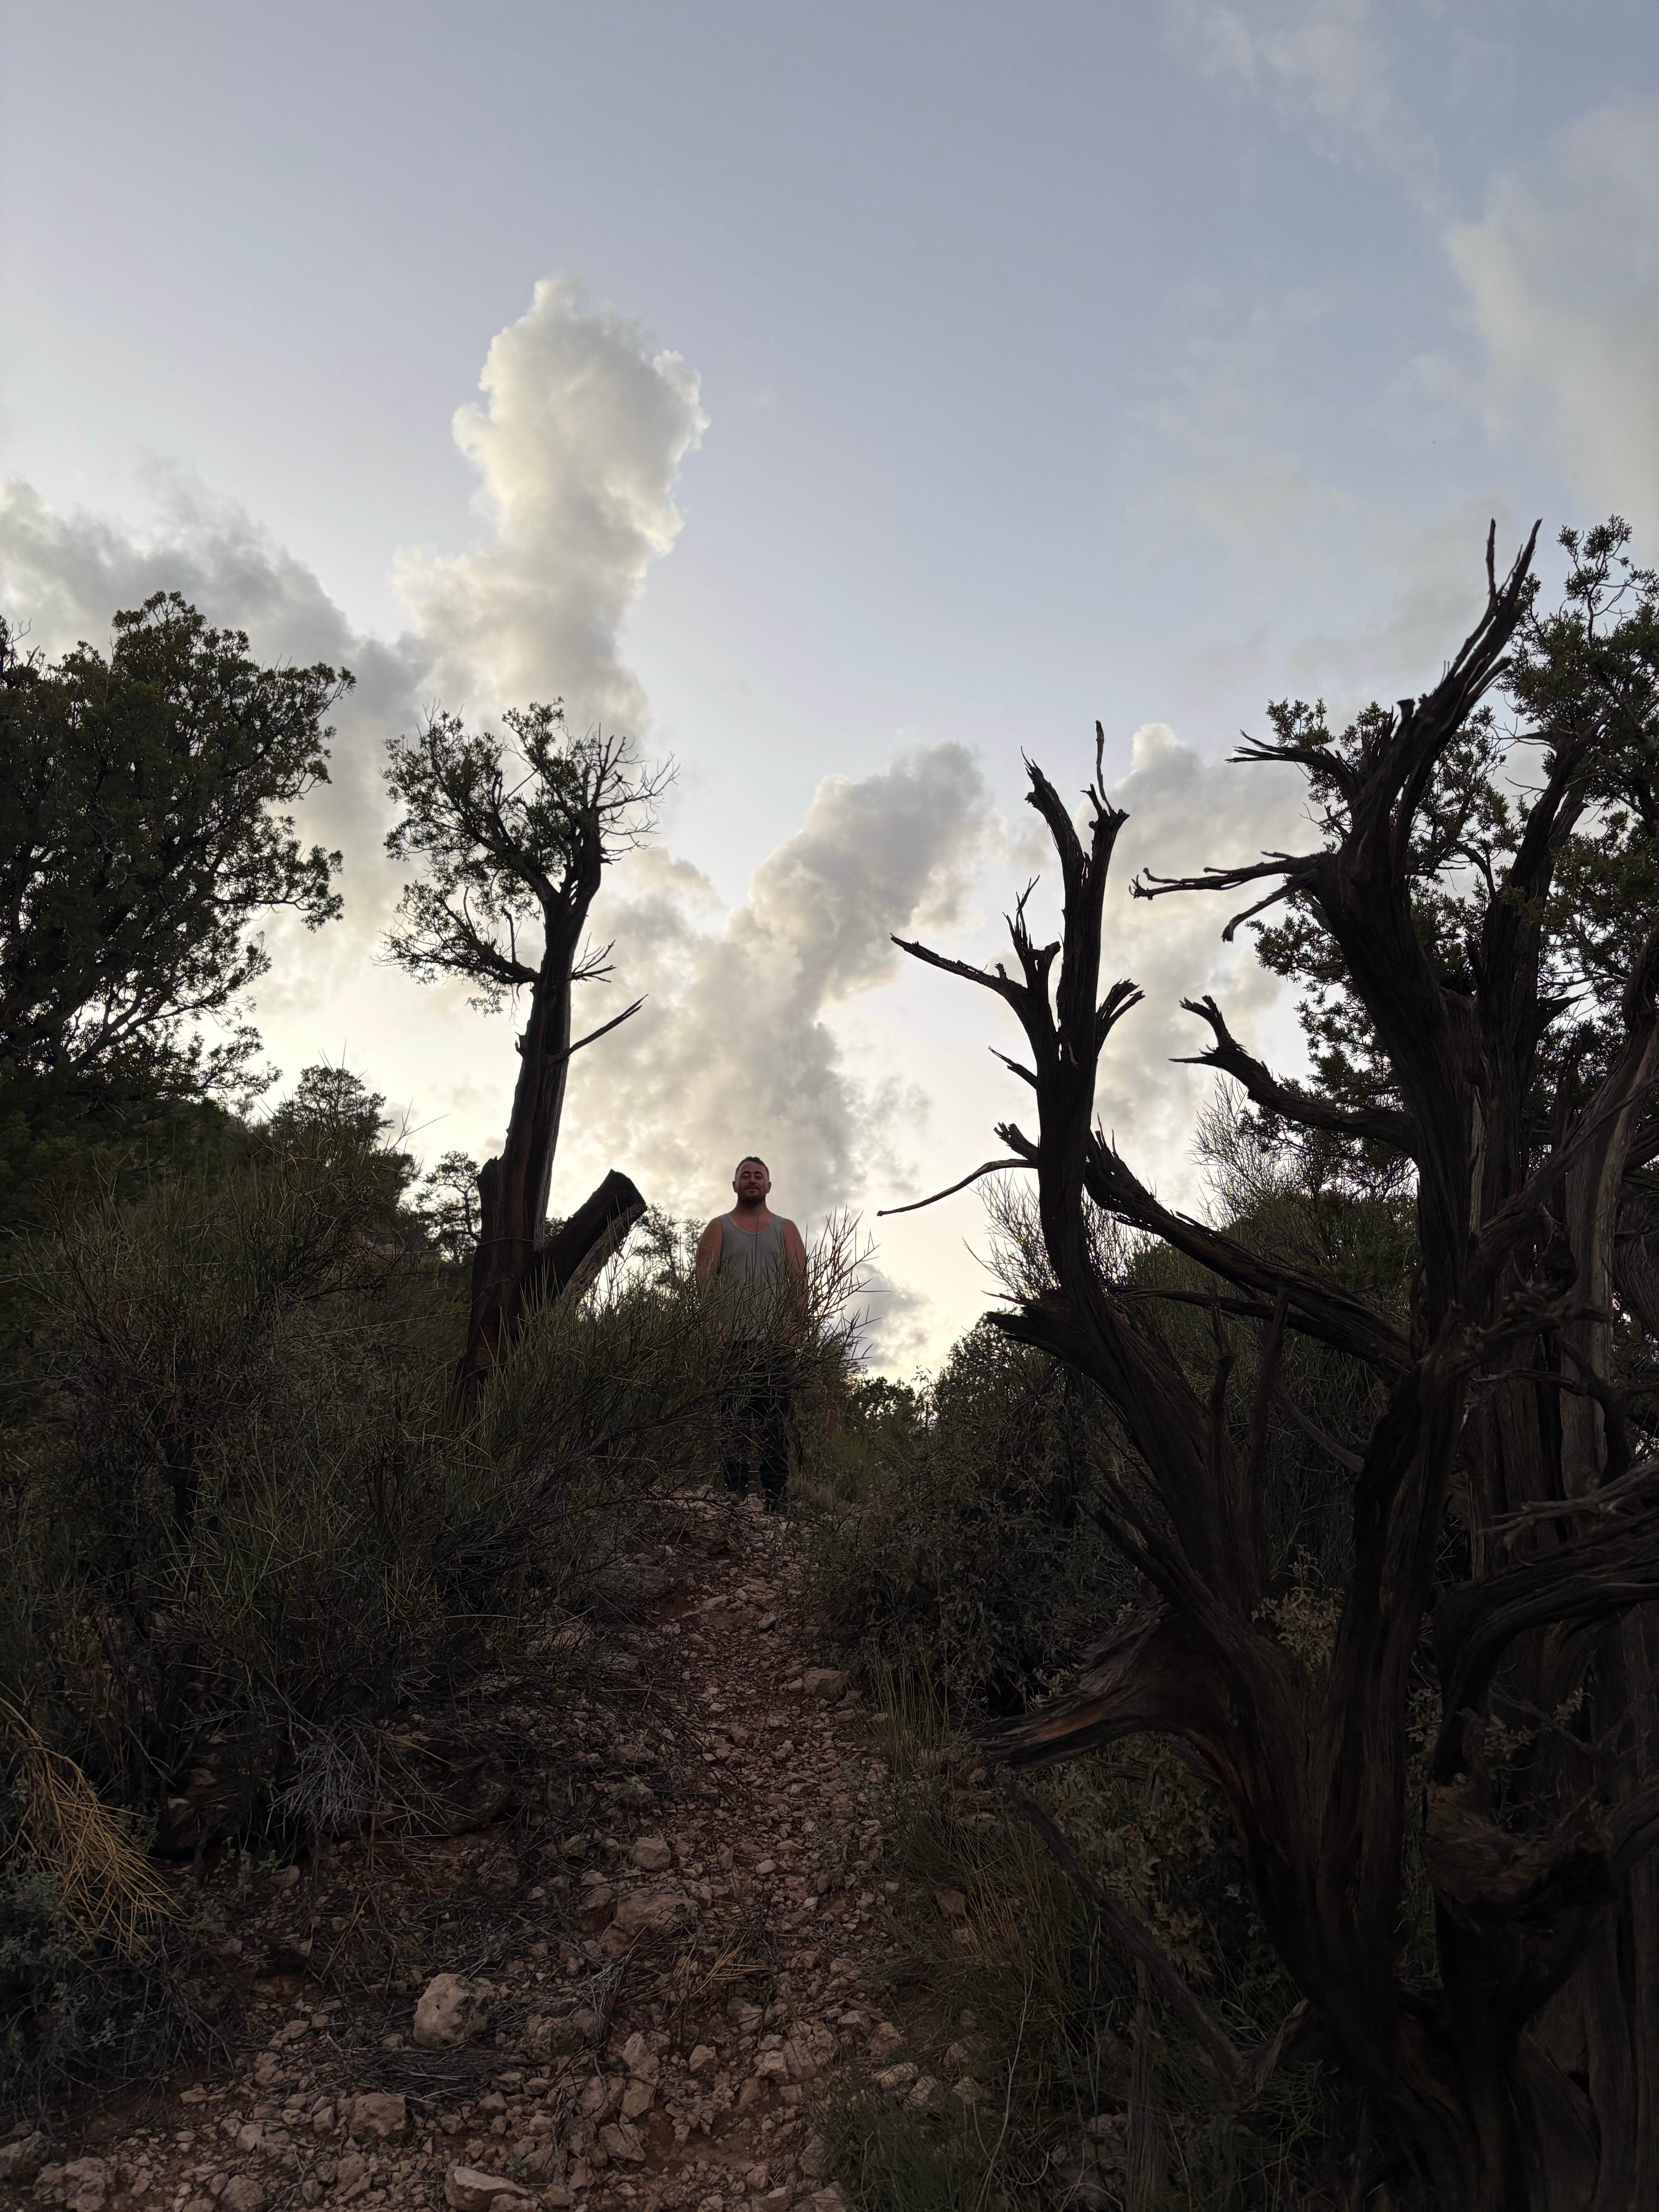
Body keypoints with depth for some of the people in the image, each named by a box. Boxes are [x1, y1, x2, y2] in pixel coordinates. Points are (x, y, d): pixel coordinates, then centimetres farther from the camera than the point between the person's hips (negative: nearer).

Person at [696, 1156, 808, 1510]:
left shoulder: (786, 1229, 17)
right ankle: (735, 1495, -3)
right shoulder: (719, 1228, 15)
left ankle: (774, 1500, -6)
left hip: (776, 1341, 0)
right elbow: (705, 1278, 4)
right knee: (732, 1421, -4)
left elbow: (799, 1278, 7)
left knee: (775, 1423, -5)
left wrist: (794, 1323, -10)